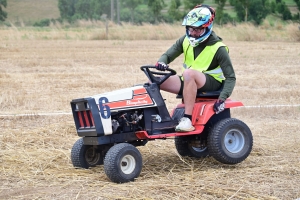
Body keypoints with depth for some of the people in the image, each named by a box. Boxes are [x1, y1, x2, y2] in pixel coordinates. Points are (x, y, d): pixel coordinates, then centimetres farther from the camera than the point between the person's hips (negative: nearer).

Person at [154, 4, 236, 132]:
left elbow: (230, 77, -15)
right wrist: (161, 63, -23)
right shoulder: (186, 40, -1)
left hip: (211, 84, -6)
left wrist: (222, 98, -29)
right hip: (189, 82, 6)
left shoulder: (218, 48, -16)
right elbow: (168, 55, 2)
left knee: (188, 73, -38)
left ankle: (187, 119, -38)